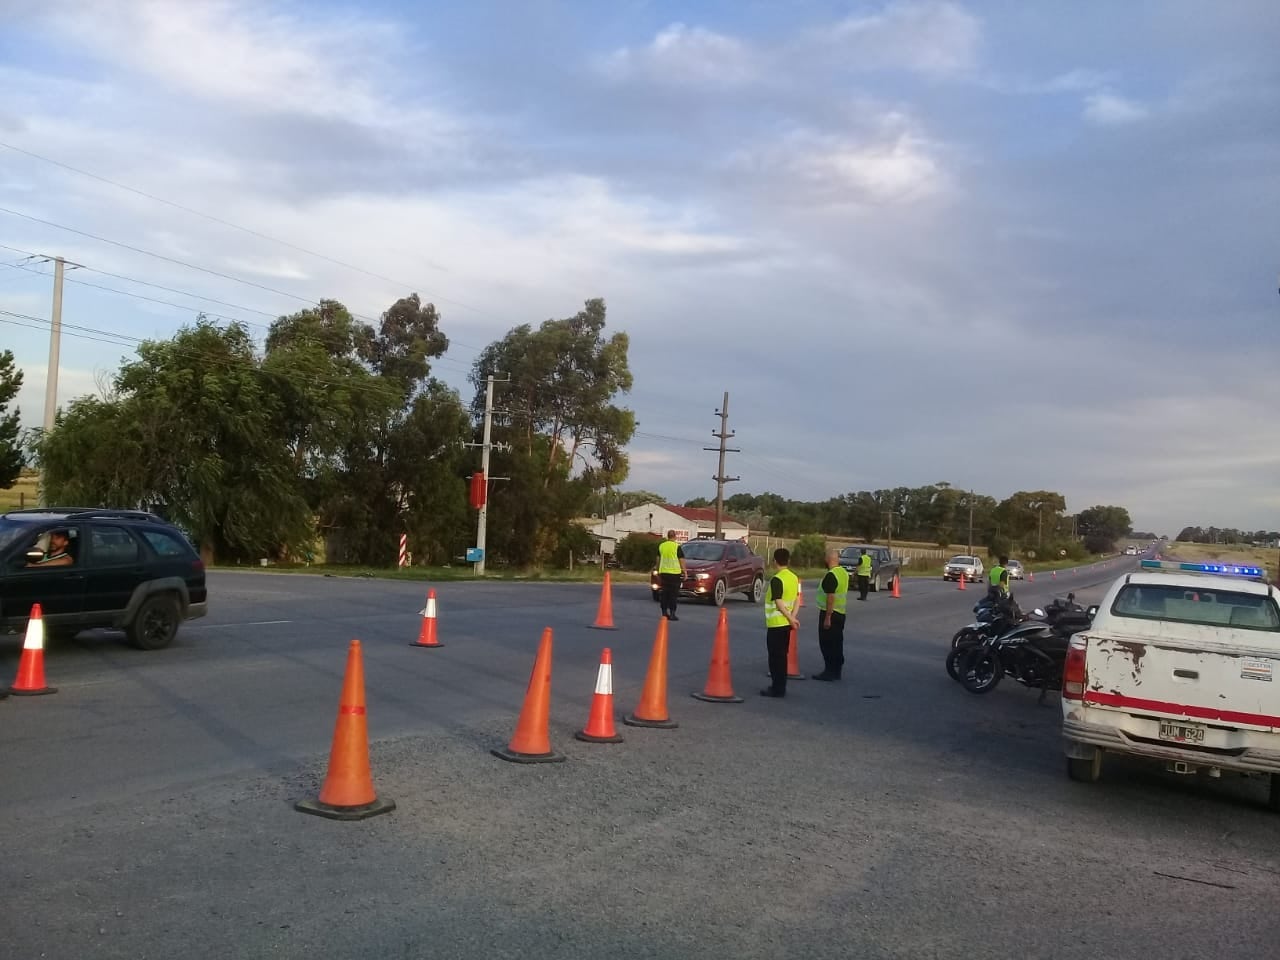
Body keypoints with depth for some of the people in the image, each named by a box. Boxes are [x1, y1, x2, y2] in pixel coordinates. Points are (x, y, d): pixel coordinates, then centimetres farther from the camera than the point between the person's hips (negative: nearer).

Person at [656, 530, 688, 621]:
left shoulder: (661, 546, 7)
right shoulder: (677, 547, -7)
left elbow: (658, 560, 13)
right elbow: (681, 561, -6)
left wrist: (658, 572, 22)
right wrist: (685, 572, 2)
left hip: (663, 572, 4)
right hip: (674, 573, -4)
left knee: (664, 594, 10)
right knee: (673, 594, 1)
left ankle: (664, 613, 11)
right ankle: (672, 614, -2)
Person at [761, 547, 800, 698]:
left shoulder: (776, 579, -17)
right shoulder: (794, 578, 8)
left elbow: (778, 603, -20)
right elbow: (796, 599, 8)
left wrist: (791, 619, -14)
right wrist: (792, 617, 0)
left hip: (776, 623, -8)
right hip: (786, 623, 8)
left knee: (775, 657, -1)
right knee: (782, 656, 14)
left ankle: (777, 689, 2)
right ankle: (781, 687, 19)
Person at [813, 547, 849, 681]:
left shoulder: (831, 575, -20)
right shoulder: (844, 572, 9)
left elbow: (831, 597, -23)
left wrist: (827, 617, -21)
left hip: (830, 613, -9)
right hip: (841, 613, 9)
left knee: (827, 643, -2)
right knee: (837, 643, 13)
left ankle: (830, 671, 0)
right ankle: (836, 671, 19)